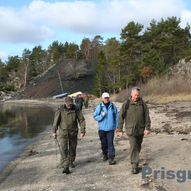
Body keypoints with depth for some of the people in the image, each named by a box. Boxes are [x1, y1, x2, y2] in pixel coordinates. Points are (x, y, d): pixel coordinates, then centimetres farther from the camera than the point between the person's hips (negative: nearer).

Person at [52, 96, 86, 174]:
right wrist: (54, 131, 6)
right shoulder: (60, 110, -8)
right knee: (64, 150, -11)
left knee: (72, 149, 15)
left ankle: (71, 162, 37)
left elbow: (81, 120, -2)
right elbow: (56, 121, 1)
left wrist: (82, 131, -8)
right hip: (63, 133, -2)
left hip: (73, 133, 2)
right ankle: (65, 167, -11)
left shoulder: (76, 110, -6)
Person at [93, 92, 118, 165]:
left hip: (110, 128, 0)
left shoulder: (113, 106, 2)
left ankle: (111, 158, -3)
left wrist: (116, 126, 6)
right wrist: (101, 116, -16)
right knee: (103, 143, 11)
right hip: (102, 128, 1)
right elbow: (95, 116, 2)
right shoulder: (99, 107, -1)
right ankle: (105, 154, 33)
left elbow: (116, 116, 9)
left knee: (110, 143, -6)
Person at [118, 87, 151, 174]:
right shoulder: (126, 104, -7)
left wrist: (148, 128, -9)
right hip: (131, 130, -3)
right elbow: (120, 117, -4)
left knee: (138, 146, 17)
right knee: (133, 147, -9)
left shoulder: (142, 104, -1)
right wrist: (120, 130, -5)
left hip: (140, 130, 3)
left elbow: (147, 116, 0)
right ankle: (134, 165, -4)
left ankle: (134, 159, 41)